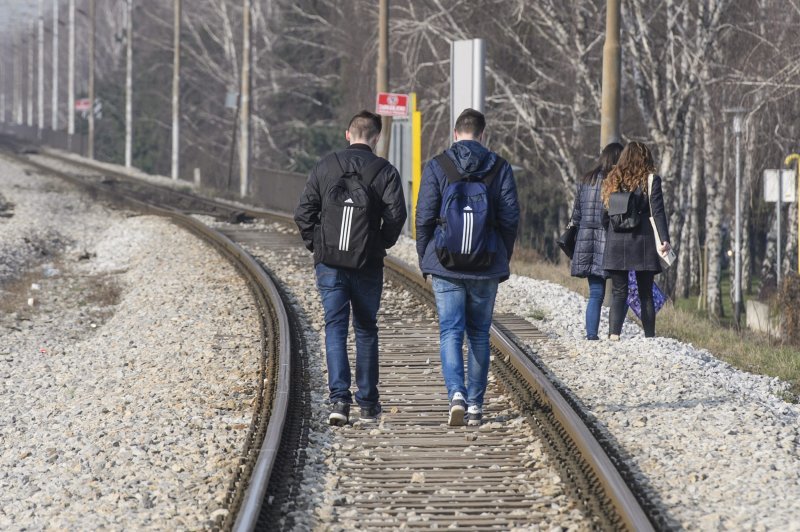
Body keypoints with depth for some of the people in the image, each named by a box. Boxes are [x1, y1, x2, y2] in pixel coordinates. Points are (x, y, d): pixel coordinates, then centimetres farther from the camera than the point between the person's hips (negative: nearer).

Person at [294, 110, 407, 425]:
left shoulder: (325, 167, 3)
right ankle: (368, 403, 17)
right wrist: (382, 244, 4)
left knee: (335, 328, 1)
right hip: (367, 266, 0)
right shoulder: (385, 171, -2)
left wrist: (315, 245, 9)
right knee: (366, 329, 13)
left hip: (329, 263, 0)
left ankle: (339, 398, -15)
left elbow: (303, 213, -1)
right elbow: (396, 215, -12)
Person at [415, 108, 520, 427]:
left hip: (446, 266, -2)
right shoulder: (500, 168, 1)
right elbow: (510, 218, 1)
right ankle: (476, 404, 13)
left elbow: (424, 218, -3)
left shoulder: (437, 167, -3)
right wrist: (503, 261, 12)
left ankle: (456, 393, -21)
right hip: (486, 268, 2)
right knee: (479, 334, 12)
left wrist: (424, 259, 8)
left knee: (450, 332, 0)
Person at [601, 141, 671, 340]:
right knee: (645, 293, 7)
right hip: (642, 242, -2)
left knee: (618, 292, 3)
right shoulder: (650, 180, -2)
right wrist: (664, 239, -11)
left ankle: (614, 333, -16)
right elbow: (658, 211, -8)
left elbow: (604, 215, 9)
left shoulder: (612, 180, 7)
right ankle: (650, 337, 6)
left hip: (616, 243, 2)